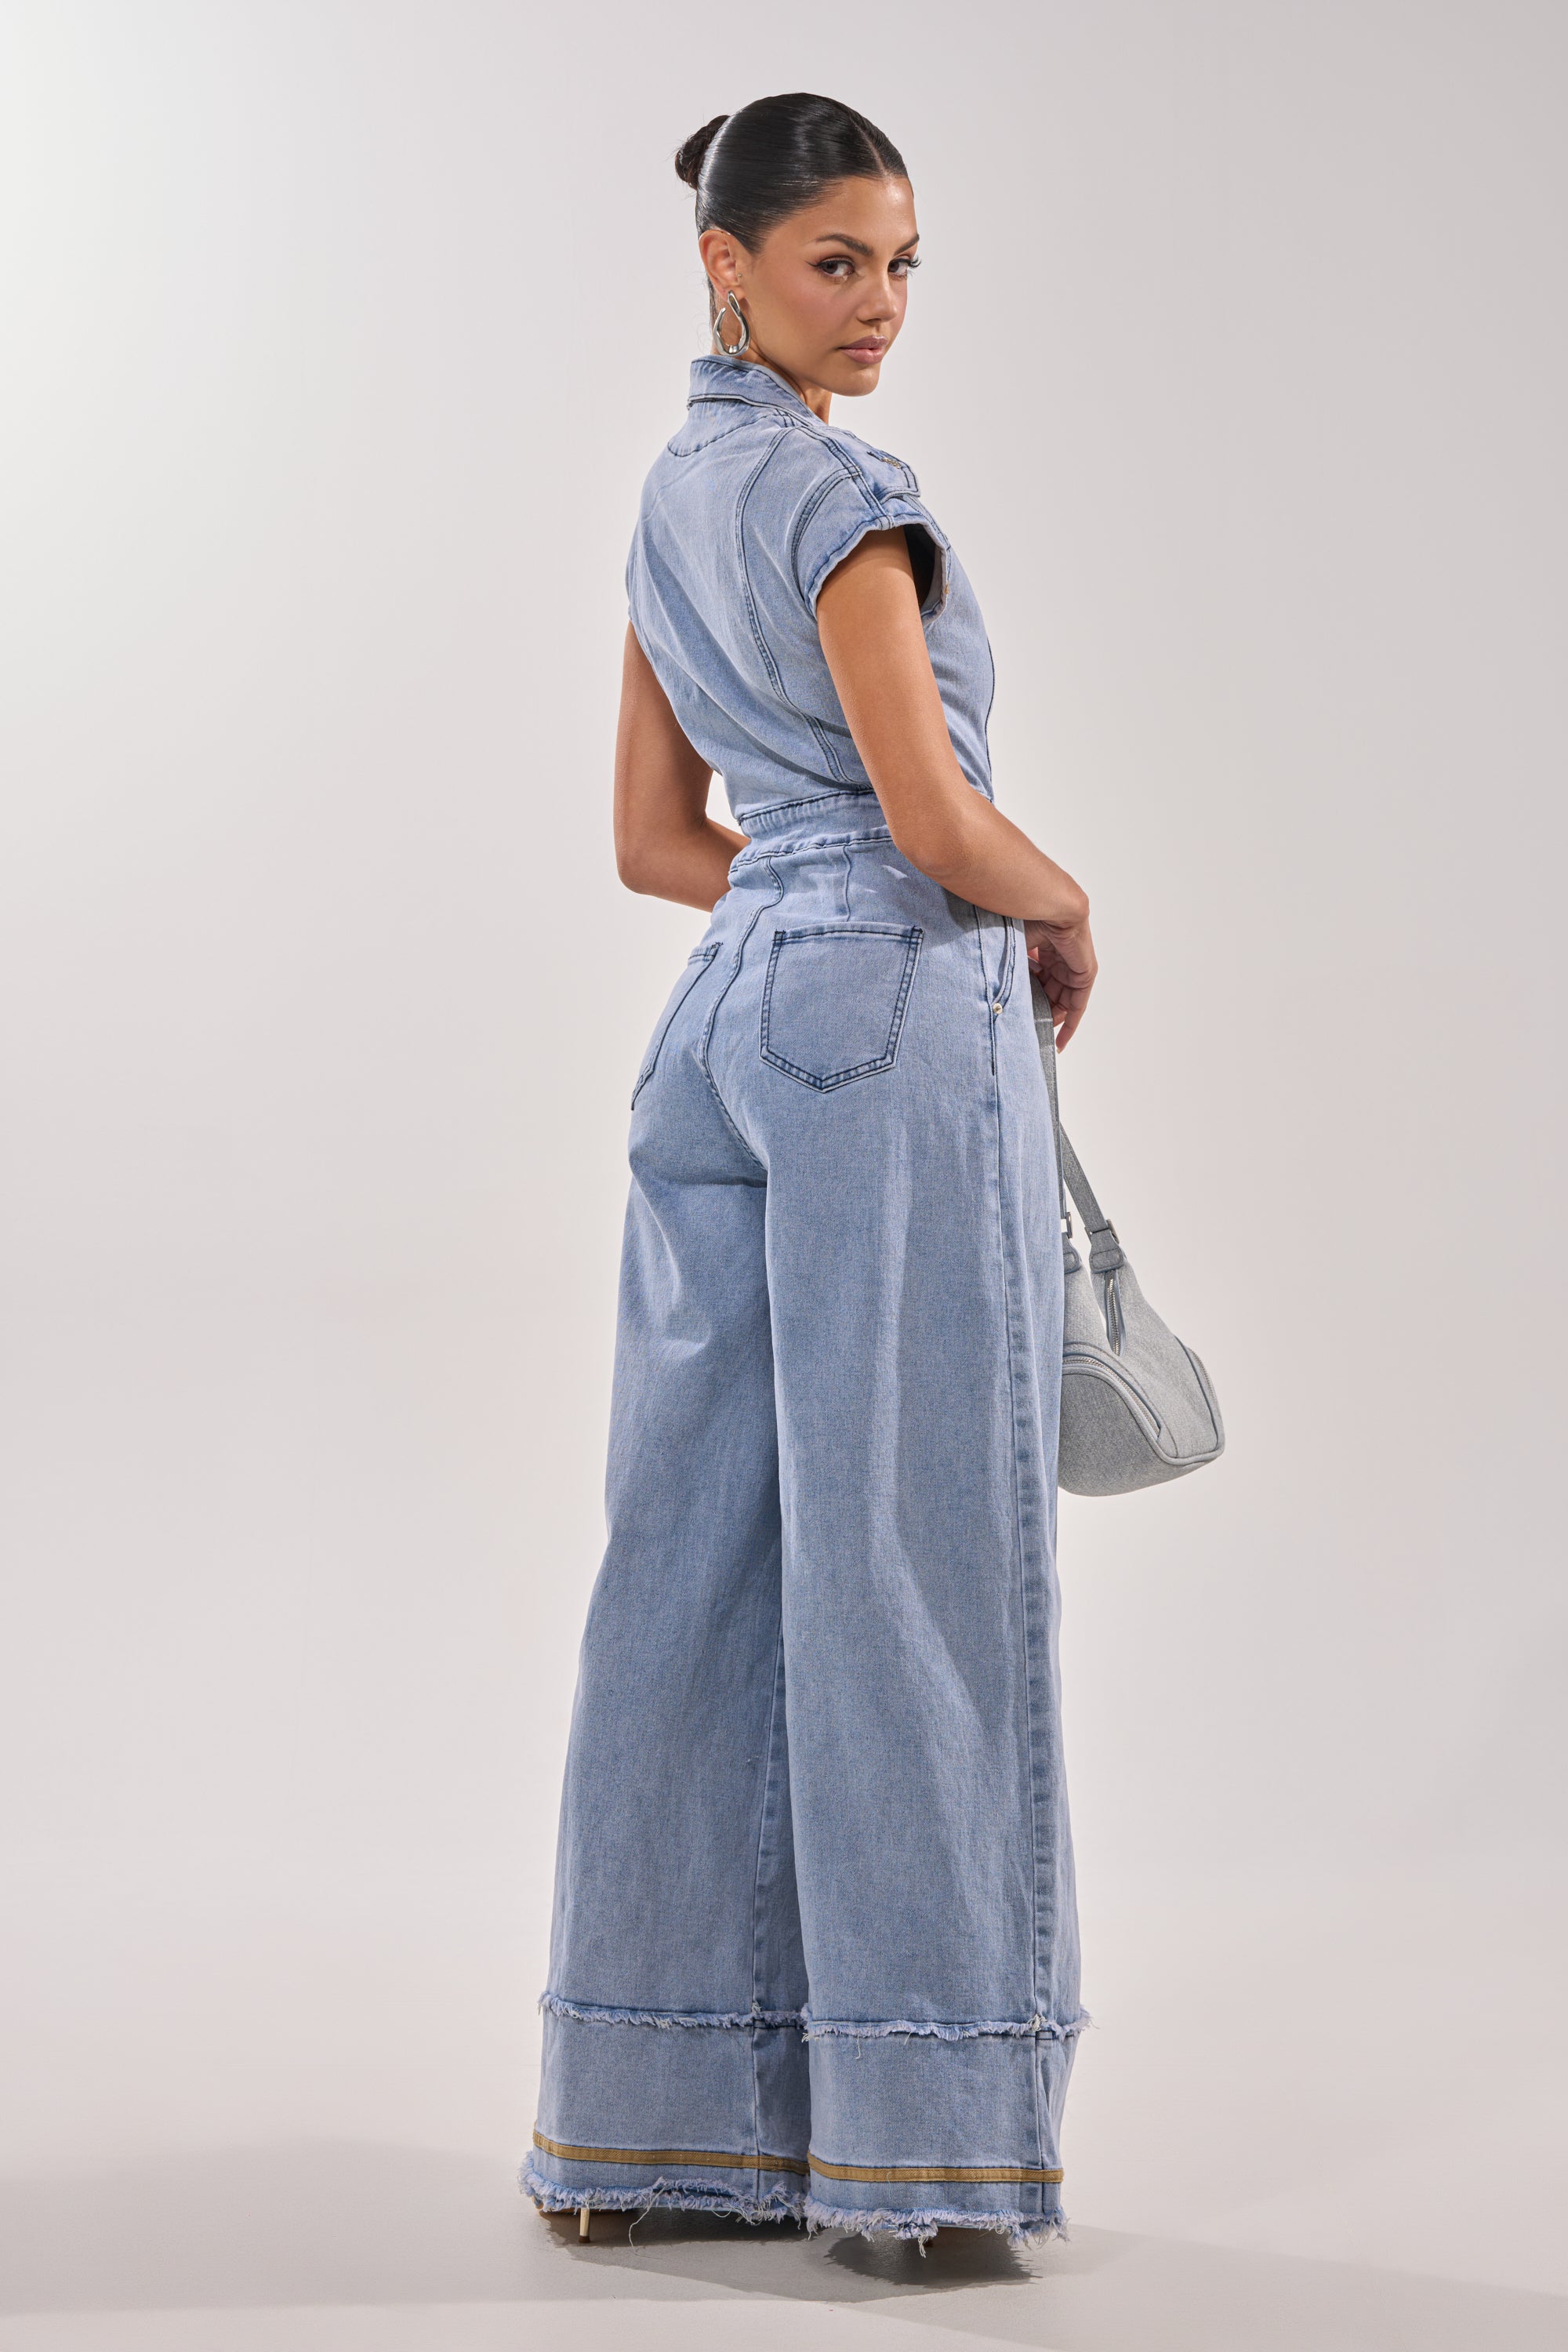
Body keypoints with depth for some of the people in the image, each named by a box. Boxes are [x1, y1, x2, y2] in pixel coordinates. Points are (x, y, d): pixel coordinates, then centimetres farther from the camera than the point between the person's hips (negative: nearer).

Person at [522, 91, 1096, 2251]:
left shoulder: (679, 490, 17)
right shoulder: (837, 490, -11)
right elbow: (936, 820, -16)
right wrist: (1067, 914, 2)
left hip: (730, 1018, 9)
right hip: (899, 1031, -9)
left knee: (706, 1542, 9)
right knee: (900, 1547, -4)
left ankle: (663, 2104, 17)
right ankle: (904, 2127, 5)